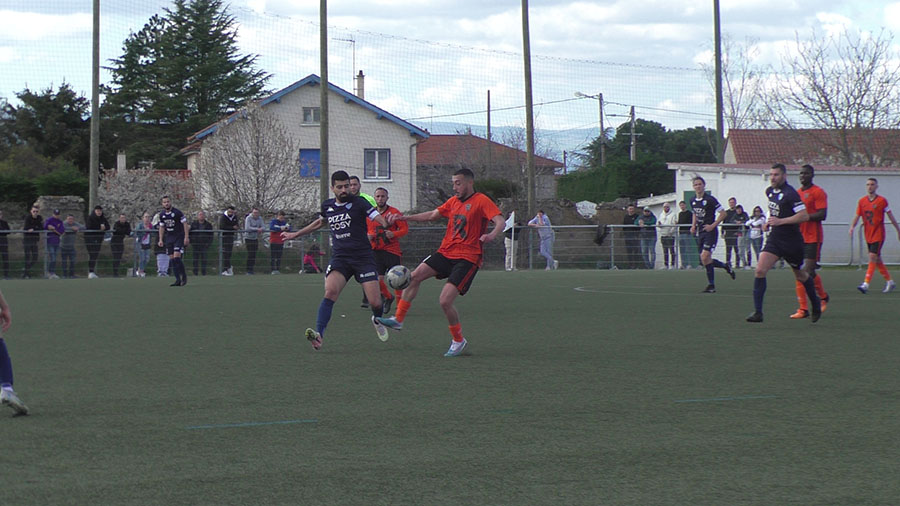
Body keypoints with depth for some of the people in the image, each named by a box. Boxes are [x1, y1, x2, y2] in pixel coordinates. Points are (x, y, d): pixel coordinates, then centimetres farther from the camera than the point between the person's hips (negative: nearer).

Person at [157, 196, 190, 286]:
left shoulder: (177, 212, -11)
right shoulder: (162, 214, 6)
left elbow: (185, 224, -10)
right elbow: (162, 227, 17)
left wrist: (186, 237, -15)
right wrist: (161, 240, 11)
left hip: (179, 237, -6)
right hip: (169, 238, 6)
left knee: (176, 257, -18)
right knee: (171, 259, 0)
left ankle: (184, 276, -2)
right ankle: (178, 280, 5)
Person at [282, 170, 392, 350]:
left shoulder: (358, 203, -4)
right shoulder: (327, 206, 10)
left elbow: (379, 219, -15)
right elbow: (319, 222, 32)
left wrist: (388, 223, -39)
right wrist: (295, 234, 40)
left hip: (363, 257, -2)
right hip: (339, 258, 3)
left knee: (375, 302, -6)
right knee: (330, 291, -24)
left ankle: (377, 320, 32)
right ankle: (319, 335, -31)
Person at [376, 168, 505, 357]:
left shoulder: (481, 201, -9)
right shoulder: (454, 201, 14)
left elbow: (500, 221, -21)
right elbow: (432, 215, 25)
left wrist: (491, 235, -43)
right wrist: (404, 218, 21)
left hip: (468, 257, -8)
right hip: (446, 252, 8)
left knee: (445, 301, -16)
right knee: (414, 276, -2)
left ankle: (458, 340, 4)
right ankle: (398, 319, 9)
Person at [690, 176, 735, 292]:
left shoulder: (710, 199, -11)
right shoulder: (693, 201, 9)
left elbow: (723, 213, -9)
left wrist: (712, 226, -16)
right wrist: (693, 226, 11)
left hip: (710, 232, -7)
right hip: (700, 232, 7)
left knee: (705, 257, -18)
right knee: (705, 260, 6)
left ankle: (711, 285, -9)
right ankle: (726, 266, 30)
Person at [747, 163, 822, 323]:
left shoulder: (790, 193, -18)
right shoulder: (769, 191, 7)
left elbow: (804, 216, -23)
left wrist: (780, 221, -23)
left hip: (792, 241, -6)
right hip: (774, 238, 6)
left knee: (800, 275, 12)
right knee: (760, 270, -13)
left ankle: (816, 304, 39)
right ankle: (757, 311, -14)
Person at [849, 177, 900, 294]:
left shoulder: (882, 201, -5)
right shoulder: (862, 201, 7)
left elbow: (891, 216, 3)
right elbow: (857, 216, 7)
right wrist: (852, 226, -13)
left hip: (878, 234, -6)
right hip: (868, 235, 6)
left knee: (872, 257, -16)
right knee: (877, 260, 11)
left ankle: (866, 284, -23)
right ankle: (890, 282, 25)